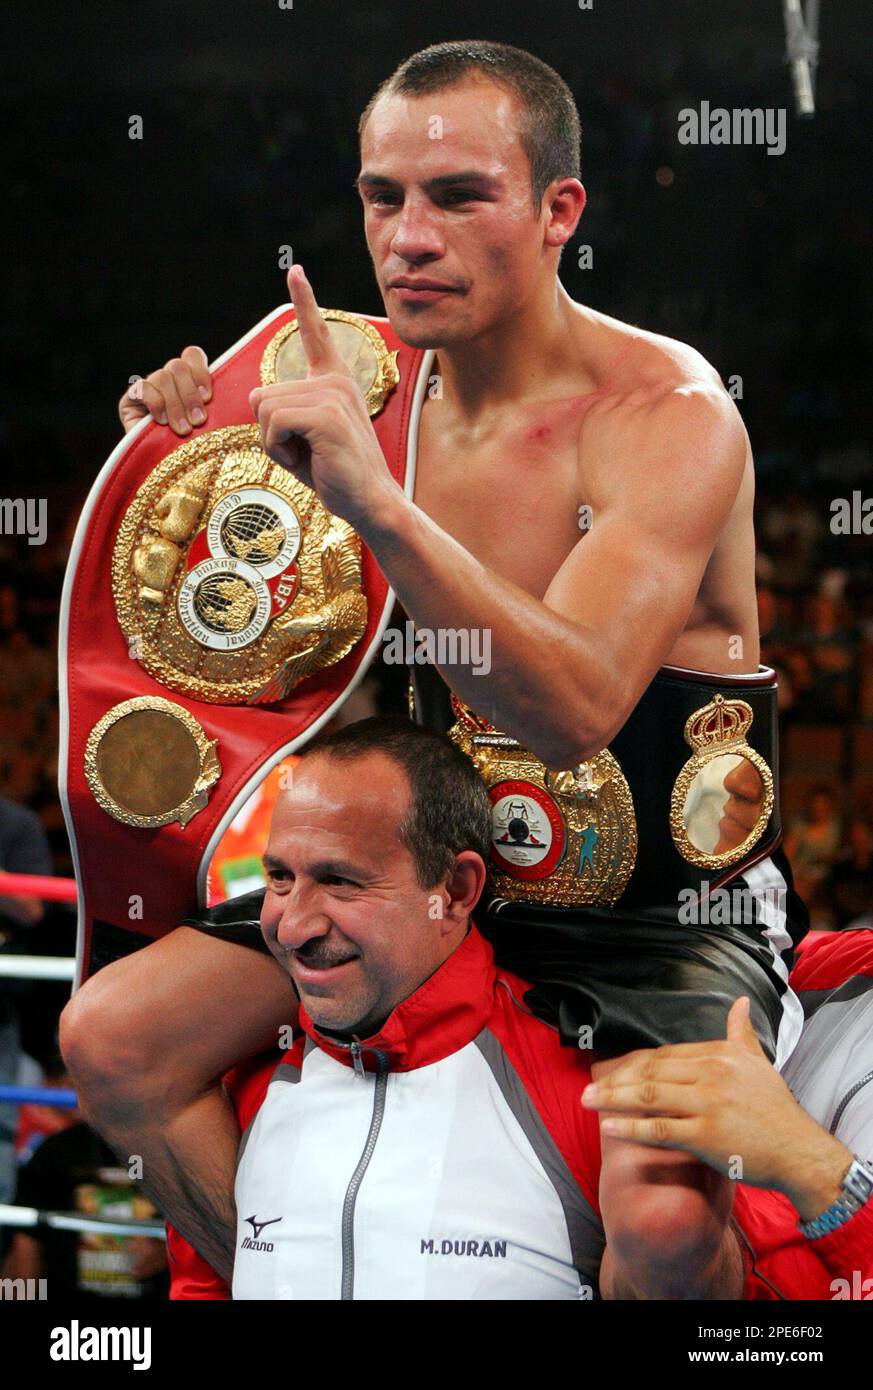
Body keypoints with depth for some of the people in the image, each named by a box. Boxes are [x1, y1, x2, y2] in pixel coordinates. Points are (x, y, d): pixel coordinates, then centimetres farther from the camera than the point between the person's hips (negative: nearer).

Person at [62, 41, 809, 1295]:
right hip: (449, 880, 7)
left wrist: (380, 503, -45)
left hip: (672, 911, -6)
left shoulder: (666, 416, -20)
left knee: (663, 1208, -34)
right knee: (110, 1039, -2)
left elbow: (570, 715, -35)